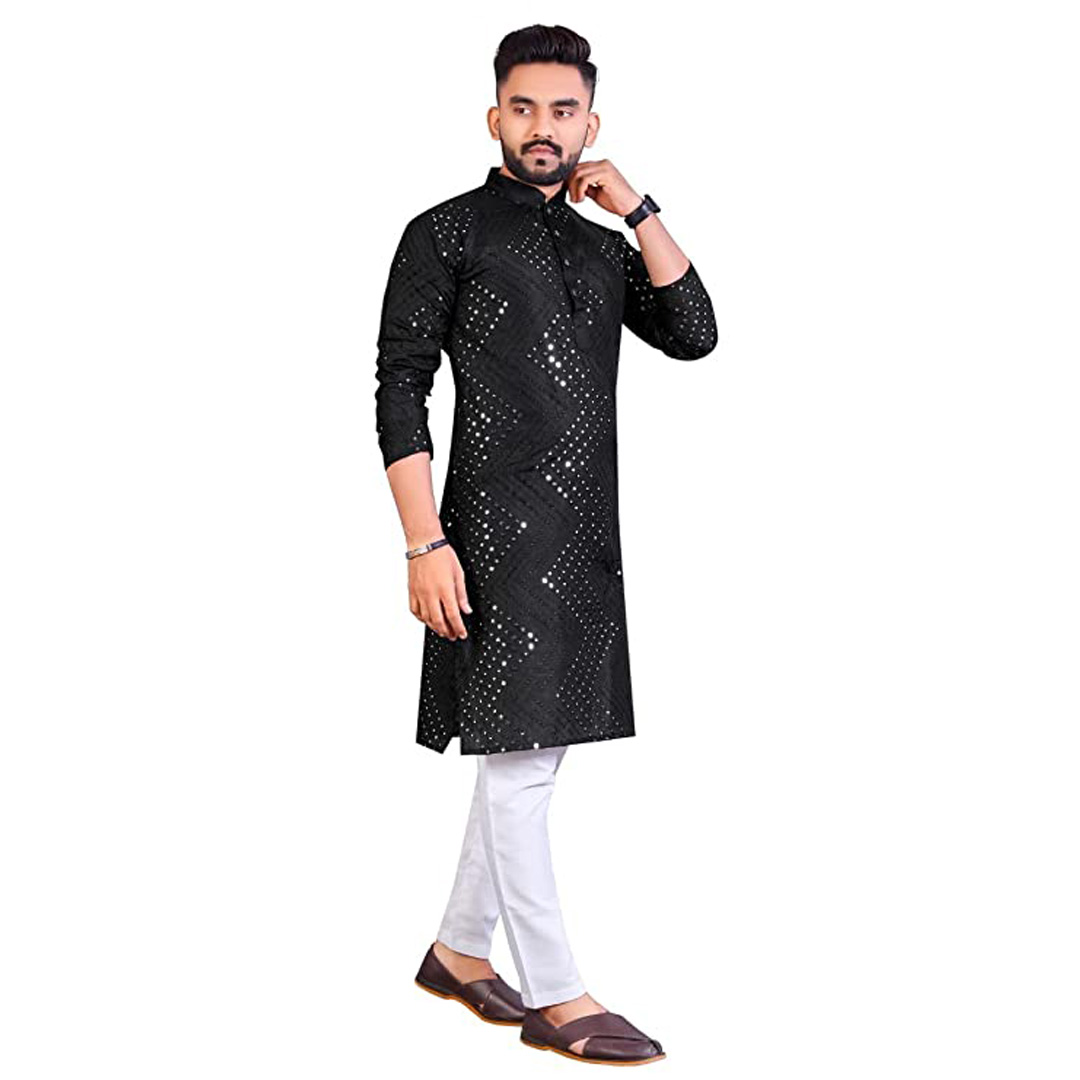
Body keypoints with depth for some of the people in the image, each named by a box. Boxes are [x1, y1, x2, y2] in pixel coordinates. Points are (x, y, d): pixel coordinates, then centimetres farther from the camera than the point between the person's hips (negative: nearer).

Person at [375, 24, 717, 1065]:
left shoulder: (601, 245, 16)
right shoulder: (446, 233, -2)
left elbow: (693, 336, 3)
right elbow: (400, 392, -7)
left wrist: (637, 209, -1)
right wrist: (425, 545, -15)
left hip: (586, 537, 7)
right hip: (500, 531, -7)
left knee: (532, 751, 13)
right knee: (520, 759, -3)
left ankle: (458, 950, 28)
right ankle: (553, 996, 5)